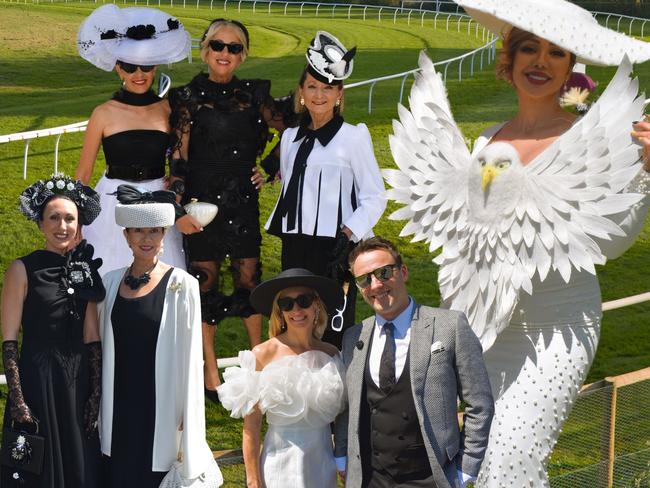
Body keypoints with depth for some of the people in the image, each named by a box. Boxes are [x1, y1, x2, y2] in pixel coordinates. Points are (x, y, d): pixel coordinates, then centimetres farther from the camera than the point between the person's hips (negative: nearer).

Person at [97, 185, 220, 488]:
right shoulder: (112, 281, 6)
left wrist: (186, 415, -7)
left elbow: (190, 354, -5)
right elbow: (103, 346, 12)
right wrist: (100, 410, 11)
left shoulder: (180, 285, -6)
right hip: (118, 408, 4)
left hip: (160, 405, -4)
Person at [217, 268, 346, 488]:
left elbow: (339, 416, 10)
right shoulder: (263, 355, -9)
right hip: (281, 467, -3)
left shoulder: (331, 354, 3)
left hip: (323, 467, 3)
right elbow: (251, 427, -8)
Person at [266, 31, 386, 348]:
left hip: (335, 248, -6)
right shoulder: (290, 138, 13)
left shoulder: (353, 137, -4)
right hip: (296, 248, 6)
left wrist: (348, 234, -16)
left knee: (334, 330, -7)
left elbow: (374, 198, -6)